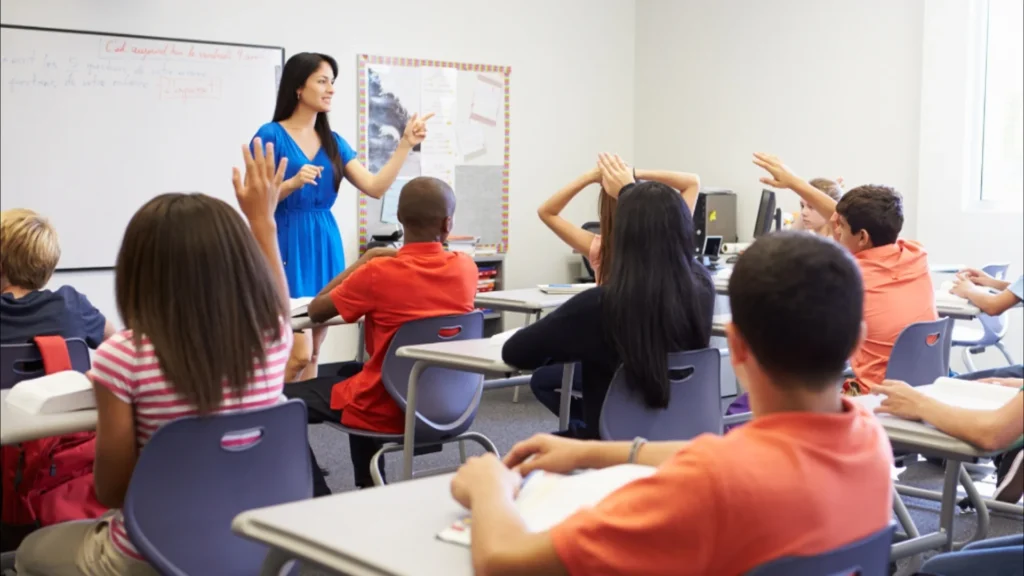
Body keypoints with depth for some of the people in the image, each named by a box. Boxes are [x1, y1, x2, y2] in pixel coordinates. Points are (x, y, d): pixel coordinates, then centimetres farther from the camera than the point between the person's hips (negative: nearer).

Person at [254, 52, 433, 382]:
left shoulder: (333, 141, 11)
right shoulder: (271, 135, -5)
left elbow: (375, 187, 3)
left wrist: (405, 144, -3)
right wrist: (293, 183, -24)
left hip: (326, 246, 6)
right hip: (288, 246, -6)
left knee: (314, 353, 9)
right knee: (300, 353, -12)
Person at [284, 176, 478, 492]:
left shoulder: (379, 273, -21)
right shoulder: (466, 267, -7)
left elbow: (316, 311, -5)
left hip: (386, 411, -6)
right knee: (352, 372, 35)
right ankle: (371, 492, 36)